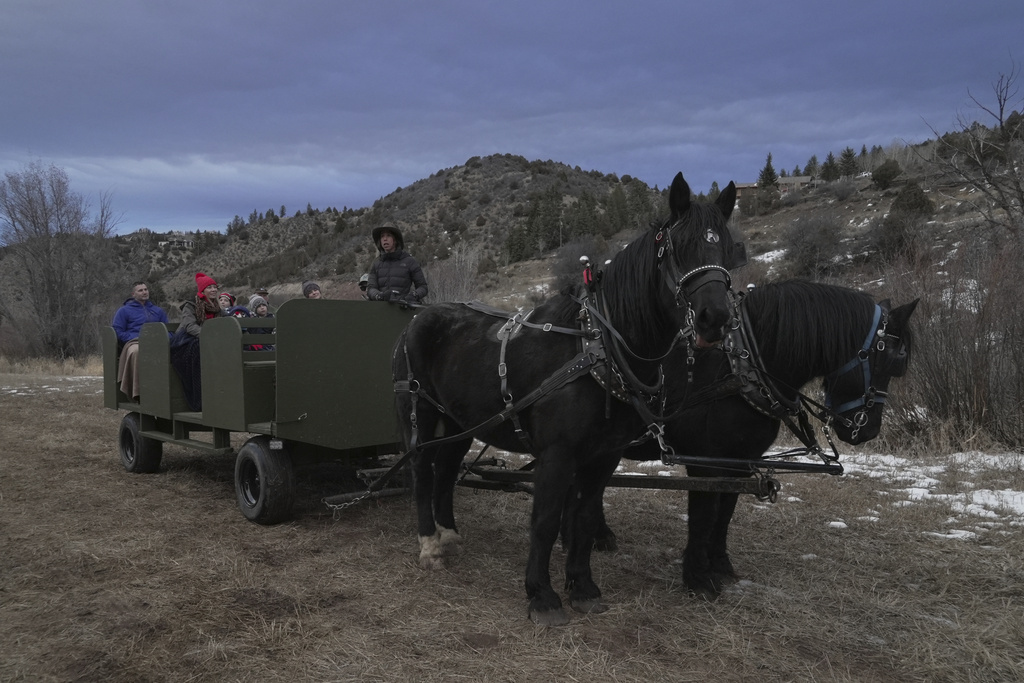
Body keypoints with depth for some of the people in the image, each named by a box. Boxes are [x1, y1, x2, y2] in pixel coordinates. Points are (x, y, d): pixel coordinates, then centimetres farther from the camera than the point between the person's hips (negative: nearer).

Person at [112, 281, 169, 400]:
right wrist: (134, 338, -5)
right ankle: (139, 393, -42)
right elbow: (118, 332, 10)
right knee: (137, 352, -43)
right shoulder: (124, 310, 19)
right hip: (134, 342, -2)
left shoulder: (158, 311, 30)